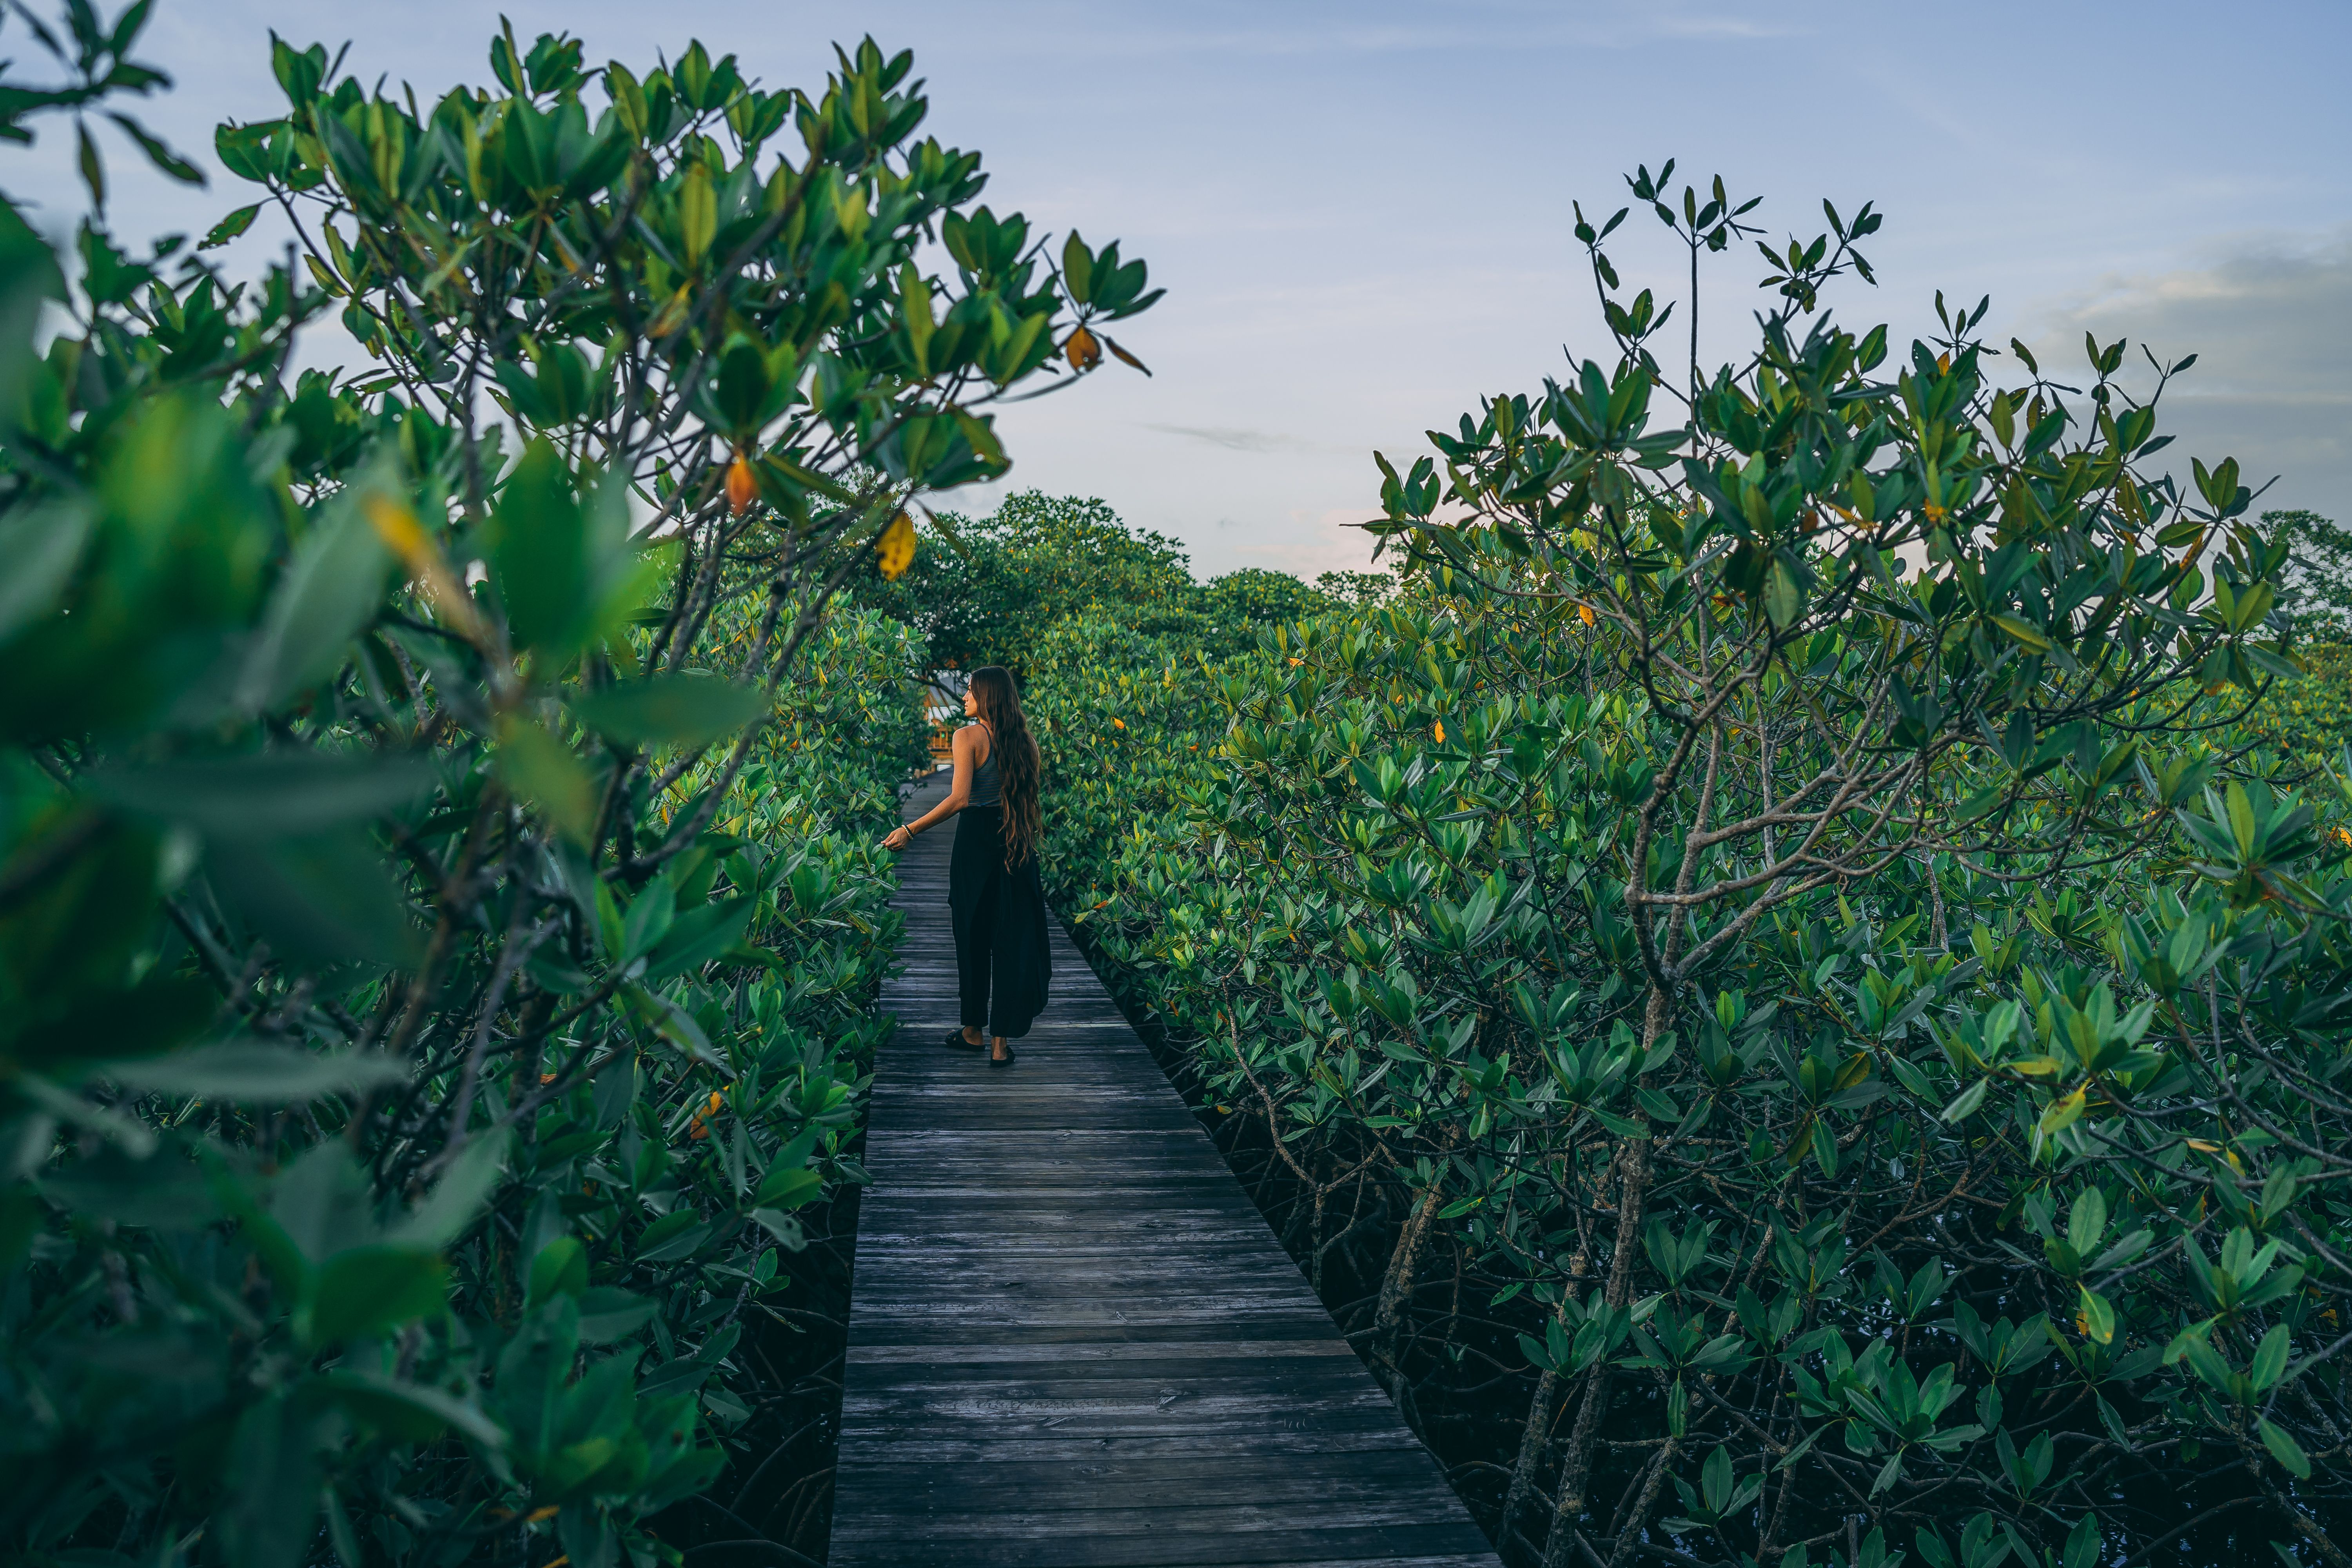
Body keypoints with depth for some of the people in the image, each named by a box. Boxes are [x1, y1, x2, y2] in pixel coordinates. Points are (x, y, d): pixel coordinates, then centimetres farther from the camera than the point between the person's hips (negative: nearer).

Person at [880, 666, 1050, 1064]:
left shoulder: (968, 736, -11)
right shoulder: (1024, 740, 4)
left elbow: (959, 799, -20)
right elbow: (1030, 796, 6)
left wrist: (910, 831, -16)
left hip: (977, 840, -4)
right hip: (1018, 845, 4)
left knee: (973, 937, 12)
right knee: (1012, 938, 6)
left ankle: (973, 1030, 25)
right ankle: (1001, 1042, 6)